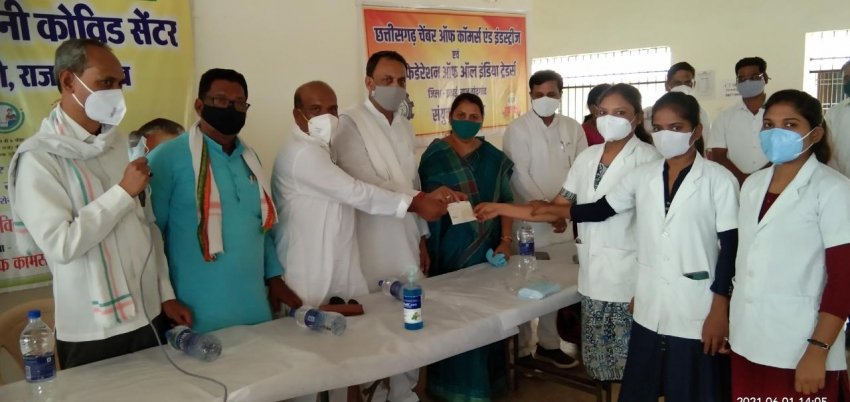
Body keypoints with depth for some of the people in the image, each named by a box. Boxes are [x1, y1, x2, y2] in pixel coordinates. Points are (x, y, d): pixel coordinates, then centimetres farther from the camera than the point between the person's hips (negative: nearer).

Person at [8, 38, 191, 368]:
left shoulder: (118, 144, 8)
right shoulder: (40, 157, -12)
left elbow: (148, 226, 9)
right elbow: (61, 244, -21)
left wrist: (166, 294, 6)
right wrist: (123, 191, -18)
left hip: (150, 316, 6)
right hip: (93, 332, -6)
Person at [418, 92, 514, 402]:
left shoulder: (494, 158, 7)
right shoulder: (434, 154, 1)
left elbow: (505, 202, 8)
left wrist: (505, 242, -2)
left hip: (486, 250, 2)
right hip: (448, 251, -2)